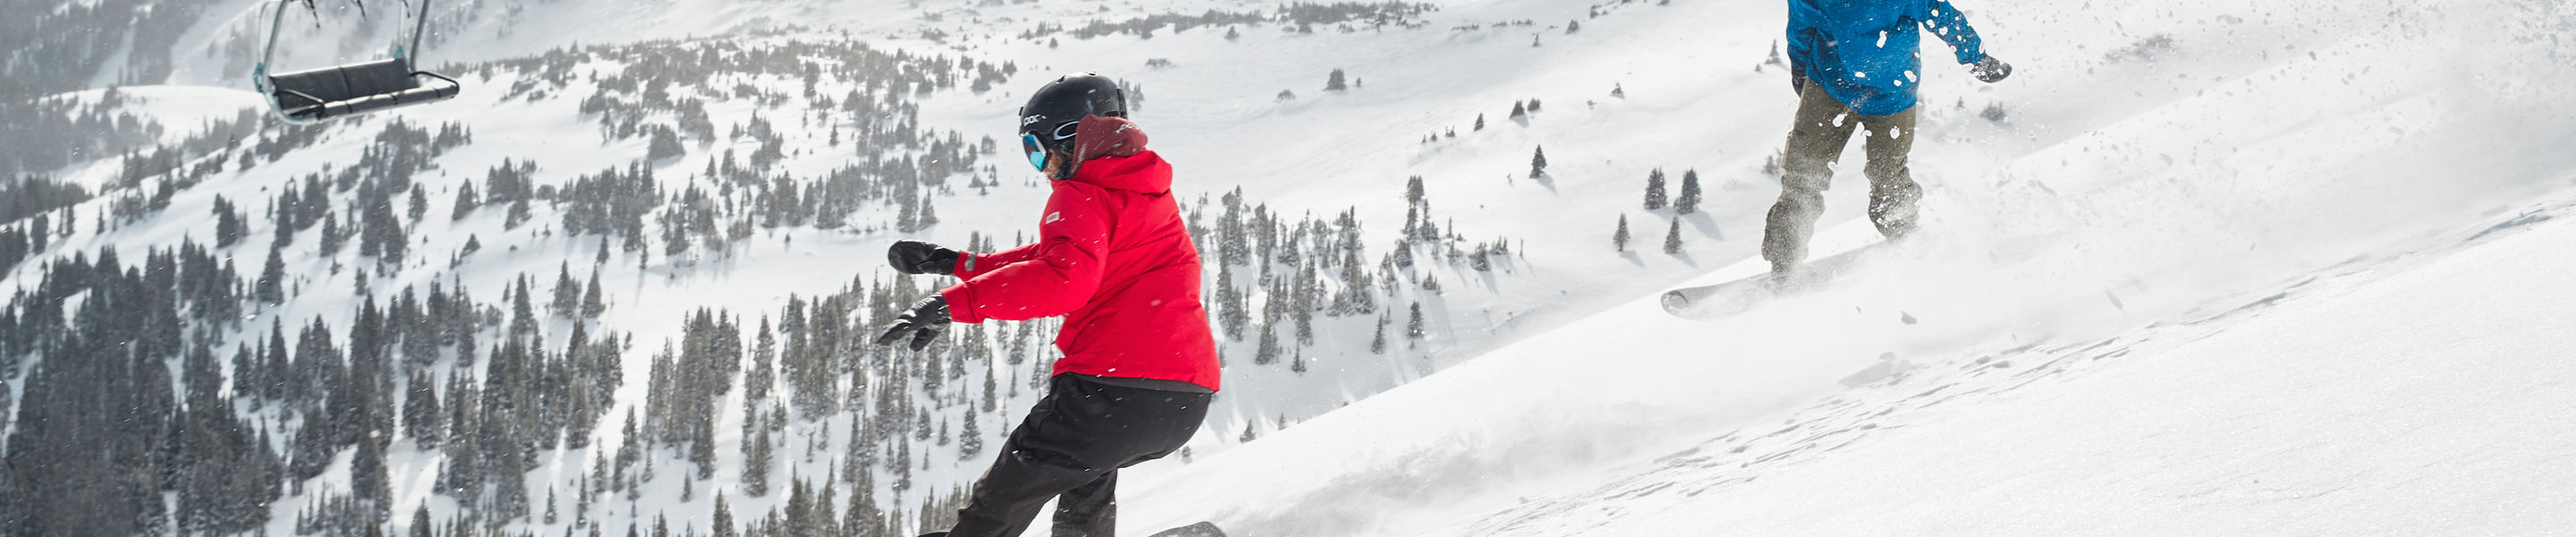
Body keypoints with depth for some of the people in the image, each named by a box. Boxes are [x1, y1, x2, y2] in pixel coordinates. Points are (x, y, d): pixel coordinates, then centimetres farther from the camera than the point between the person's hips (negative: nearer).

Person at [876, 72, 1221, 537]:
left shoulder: (1081, 198, -3)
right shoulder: (1148, 192, 25)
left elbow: (1063, 279, -23)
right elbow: (1057, 257, 33)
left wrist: (953, 303, -28)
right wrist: (954, 263, 33)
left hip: (1116, 388, -9)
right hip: (1188, 402, 9)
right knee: (1087, 470, 37)